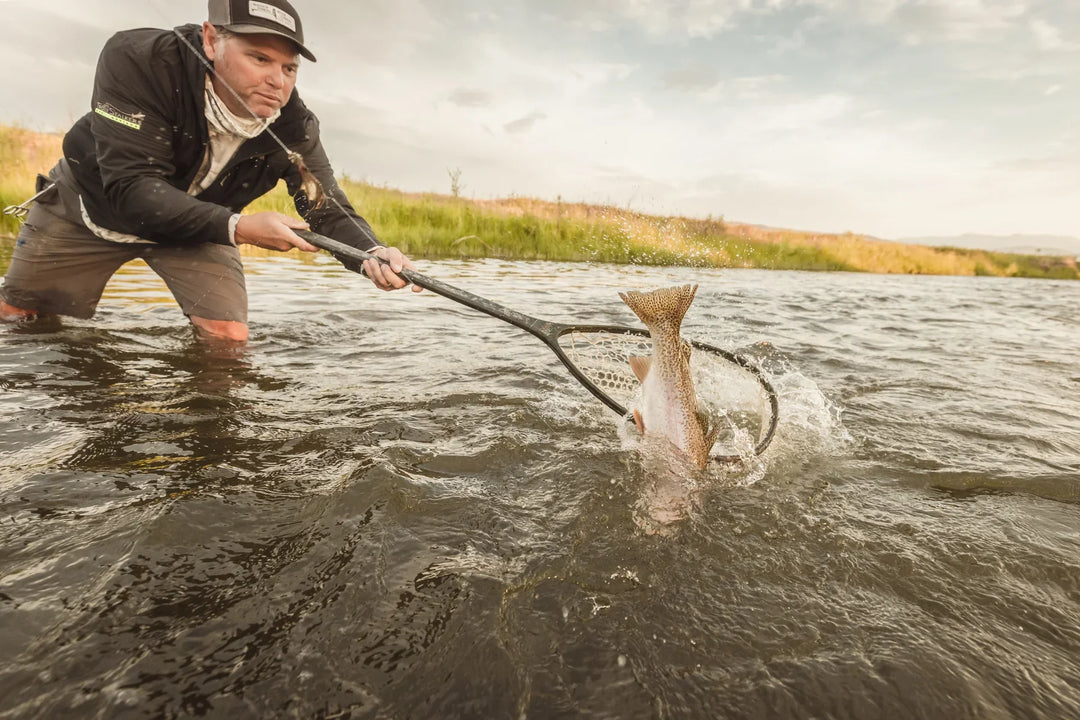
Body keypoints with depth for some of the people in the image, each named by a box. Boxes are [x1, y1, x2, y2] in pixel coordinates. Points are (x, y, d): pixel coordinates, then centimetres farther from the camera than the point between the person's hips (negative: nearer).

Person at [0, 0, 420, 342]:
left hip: (199, 224, 1)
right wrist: (238, 229, -49)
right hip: (91, 205, 0)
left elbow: (331, 211, -25)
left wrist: (372, 254, -48)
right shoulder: (137, 60, -32)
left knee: (229, 339, -16)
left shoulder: (294, 130, -25)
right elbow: (132, 188, -37)